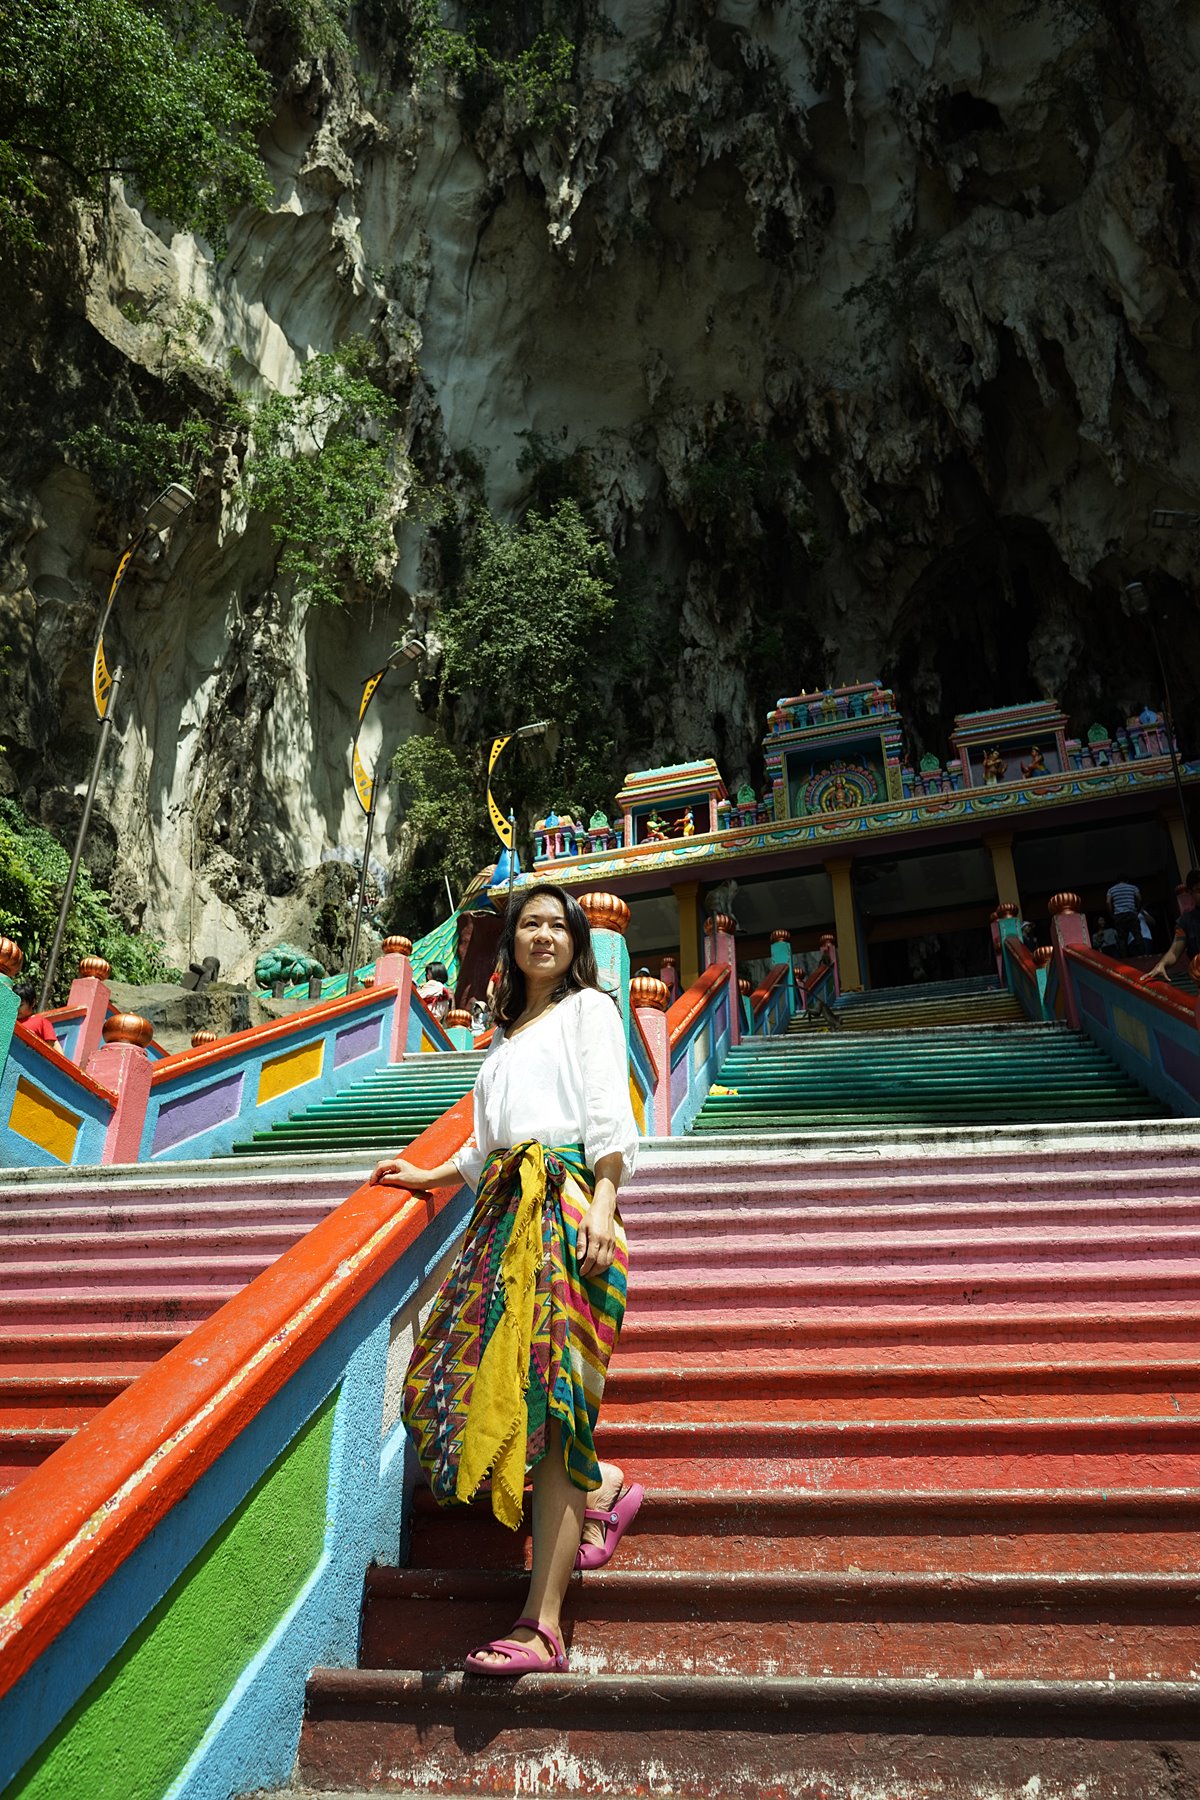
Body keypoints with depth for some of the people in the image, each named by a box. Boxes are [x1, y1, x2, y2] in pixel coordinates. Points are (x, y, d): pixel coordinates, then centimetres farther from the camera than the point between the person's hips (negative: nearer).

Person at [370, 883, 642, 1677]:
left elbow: (610, 1113, -5)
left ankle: (541, 1626, -11)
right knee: (475, 1376, -2)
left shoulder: (590, 1008, 8)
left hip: (568, 1200, -7)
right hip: (506, 1208, 7)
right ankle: (603, 1488, 18)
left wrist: (603, 1203, -17)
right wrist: (427, 1175, 30)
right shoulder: (509, 1033, 28)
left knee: (547, 1397, -13)